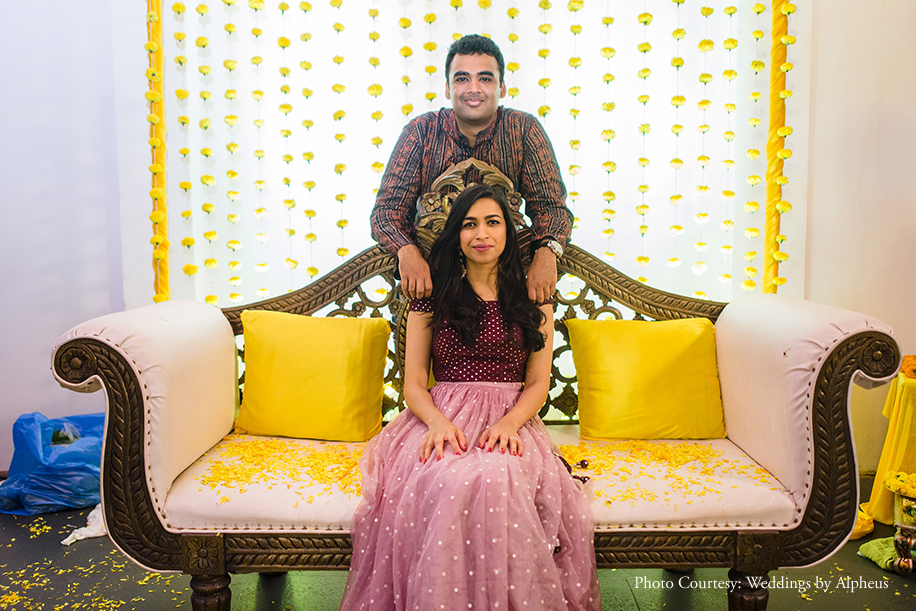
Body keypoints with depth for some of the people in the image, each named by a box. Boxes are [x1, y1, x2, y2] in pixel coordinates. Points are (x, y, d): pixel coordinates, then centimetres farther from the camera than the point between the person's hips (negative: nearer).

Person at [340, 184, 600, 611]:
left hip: (512, 419, 1)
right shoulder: (431, 299, 10)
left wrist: (508, 423, -13)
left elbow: (538, 383, 8)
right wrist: (438, 422, -16)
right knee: (448, 481, -34)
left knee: (500, 476, -34)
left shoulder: (533, 302, 12)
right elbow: (414, 383, 5)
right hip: (442, 418, 0)